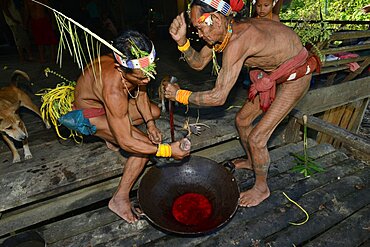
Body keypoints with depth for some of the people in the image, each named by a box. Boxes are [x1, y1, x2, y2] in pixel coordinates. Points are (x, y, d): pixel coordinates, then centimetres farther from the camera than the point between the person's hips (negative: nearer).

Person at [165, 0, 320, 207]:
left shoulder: (237, 40, -35)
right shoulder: (224, 30, -8)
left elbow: (218, 97, -35)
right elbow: (199, 63, 0)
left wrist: (180, 95, -24)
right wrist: (181, 40, -16)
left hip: (295, 76, -8)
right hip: (273, 72, 9)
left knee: (256, 138, -9)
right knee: (242, 120, 13)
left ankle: (262, 188, 19)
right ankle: (251, 161, 41)